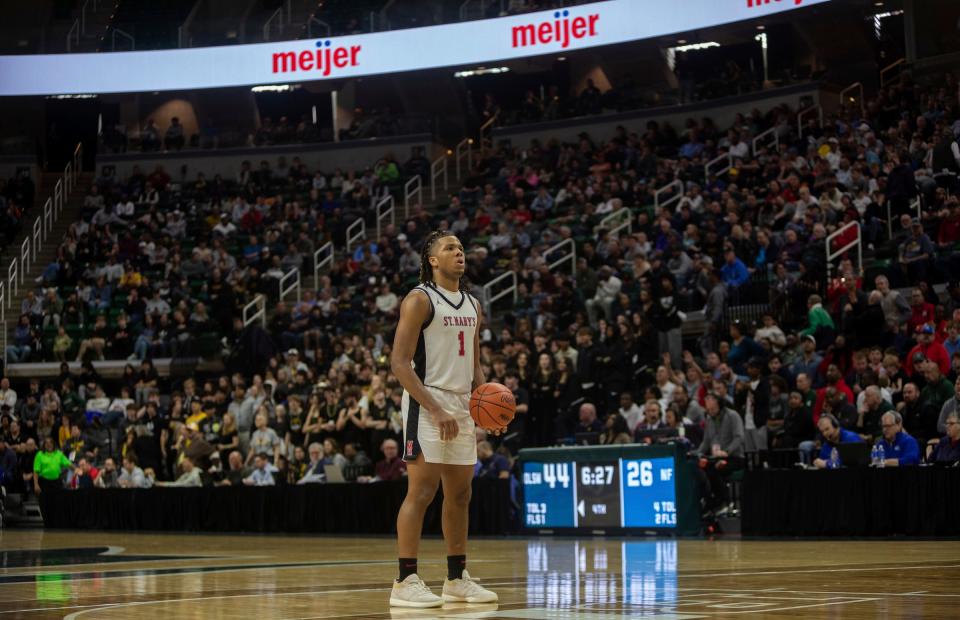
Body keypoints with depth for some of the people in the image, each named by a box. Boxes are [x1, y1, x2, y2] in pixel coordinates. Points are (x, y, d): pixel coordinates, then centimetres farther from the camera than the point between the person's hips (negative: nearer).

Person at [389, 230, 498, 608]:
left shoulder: (472, 306, 15)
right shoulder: (420, 300, -8)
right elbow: (399, 363, -14)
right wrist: (435, 410, -21)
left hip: (462, 406, 8)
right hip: (426, 405, -8)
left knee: (460, 493, 11)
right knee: (421, 491, -11)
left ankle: (457, 579, 19)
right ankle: (406, 582, -9)